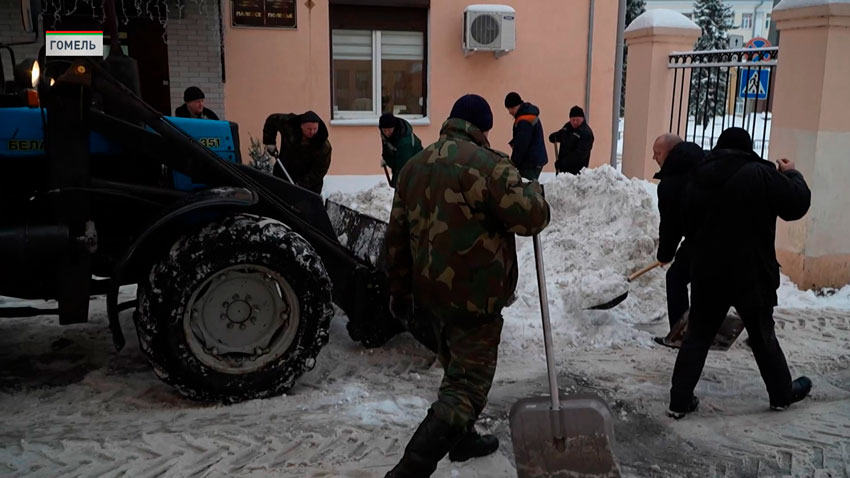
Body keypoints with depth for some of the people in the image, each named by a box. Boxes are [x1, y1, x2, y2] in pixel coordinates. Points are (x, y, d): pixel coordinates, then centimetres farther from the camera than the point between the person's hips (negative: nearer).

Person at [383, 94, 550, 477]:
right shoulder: (488, 164, -14)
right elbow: (530, 218, -18)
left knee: (456, 371, 26)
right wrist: (533, 191, 5)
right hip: (474, 297, -8)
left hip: (430, 292, 8)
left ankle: (463, 440, 42)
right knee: (467, 386, -2)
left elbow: (397, 236, 12)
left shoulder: (414, 166, 10)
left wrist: (399, 289, 20)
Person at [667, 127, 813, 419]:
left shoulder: (698, 178, 3)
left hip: (707, 274, 3)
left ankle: (680, 401, 8)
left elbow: (689, 227, 12)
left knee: (698, 335, 10)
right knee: (762, 335, 15)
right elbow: (797, 203, -5)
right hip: (752, 274, -3)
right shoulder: (760, 174, -14)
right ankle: (782, 393, 34)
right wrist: (792, 174, 12)